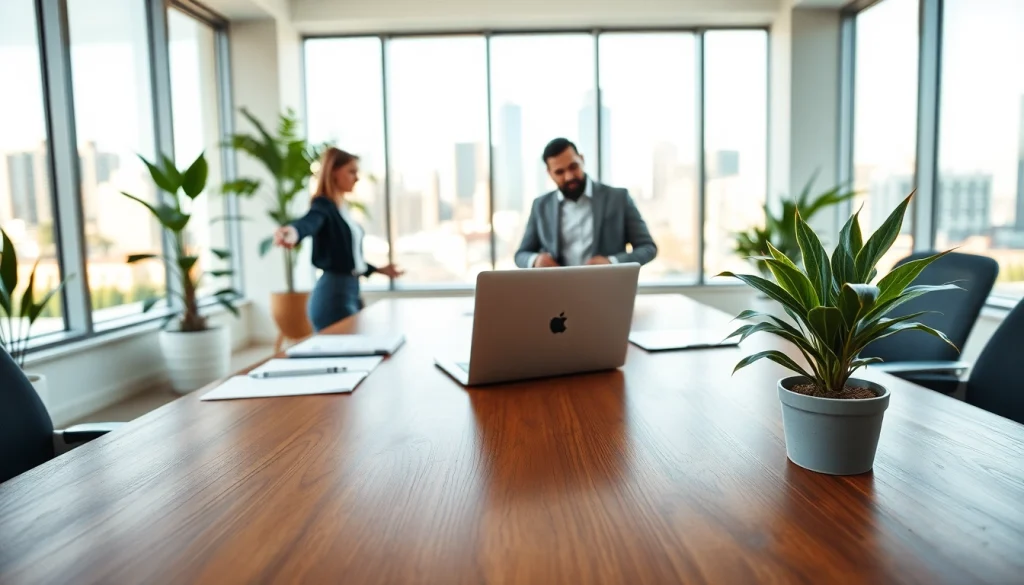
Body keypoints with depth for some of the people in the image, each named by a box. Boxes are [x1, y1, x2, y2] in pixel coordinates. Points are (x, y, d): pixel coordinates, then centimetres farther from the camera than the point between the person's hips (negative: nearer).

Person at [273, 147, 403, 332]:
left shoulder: (342, 208, 13)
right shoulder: (323, 206, -13)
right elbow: (307, 223, -38)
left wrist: (379, 270, 36)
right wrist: (292, 232, -61)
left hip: (351, 291, 9)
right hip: (334, 294, -9)